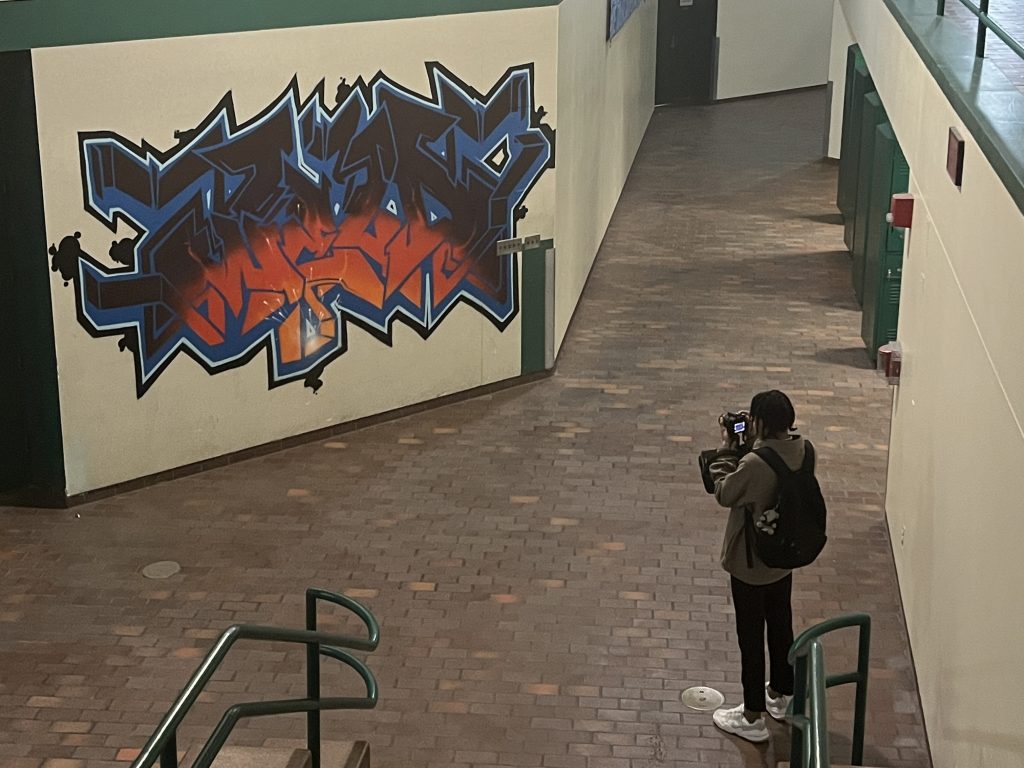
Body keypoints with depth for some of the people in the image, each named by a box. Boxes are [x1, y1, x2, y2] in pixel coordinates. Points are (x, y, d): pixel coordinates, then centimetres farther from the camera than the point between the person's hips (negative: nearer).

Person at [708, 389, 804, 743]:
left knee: (751, 637, 7)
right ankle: (781, 695, 43)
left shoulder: (754, 464, -32)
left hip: (751, 564, -7)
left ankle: (753, 718, 20)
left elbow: (724, 494, -15)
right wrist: (751, 445, -1)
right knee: (781, 625, 24)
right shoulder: (801, 450, -9)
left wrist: (727, 450, -8)